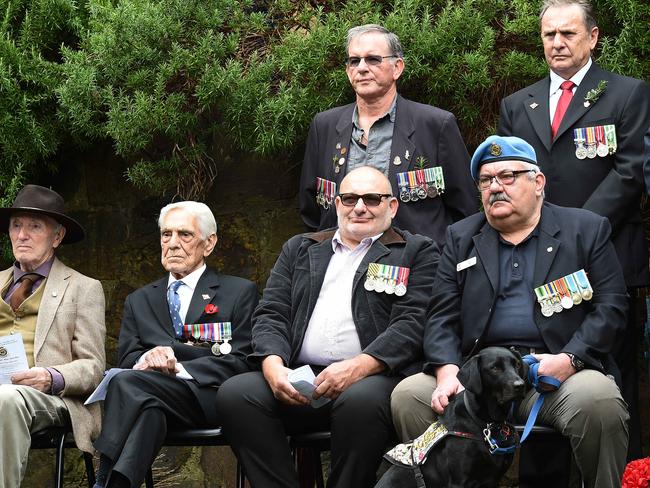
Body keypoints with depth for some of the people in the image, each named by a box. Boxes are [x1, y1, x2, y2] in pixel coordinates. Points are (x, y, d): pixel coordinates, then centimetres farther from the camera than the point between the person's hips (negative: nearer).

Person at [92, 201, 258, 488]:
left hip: (209, 397, -3)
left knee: (126, 382, -32)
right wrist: (146, 360, -10)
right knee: (148, 408, -37)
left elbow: (240, 361, 3)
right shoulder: (139, 301, 29)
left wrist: (179, 367, -12)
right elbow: (126, 359, 16)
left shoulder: (240, 292, 16)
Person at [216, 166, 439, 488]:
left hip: (374, 377, -3)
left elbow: (413, 323, -1)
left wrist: (359, 365, -18)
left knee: (360, 401, -38)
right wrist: (273, 364, -7)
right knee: (235, 394, -24)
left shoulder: (417, 252, 13)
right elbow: (271, 314, 16)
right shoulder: (299, 250, 25)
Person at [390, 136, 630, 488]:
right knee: (408, 396, -22)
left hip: (560, 370, -2)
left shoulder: (586, 230, 11)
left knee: (598, 398, -34)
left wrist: (569, 360, -15)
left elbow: (610, 307, 2)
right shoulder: (461, 237, 19)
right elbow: (442, 316, 10)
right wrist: (446, 371, -10)